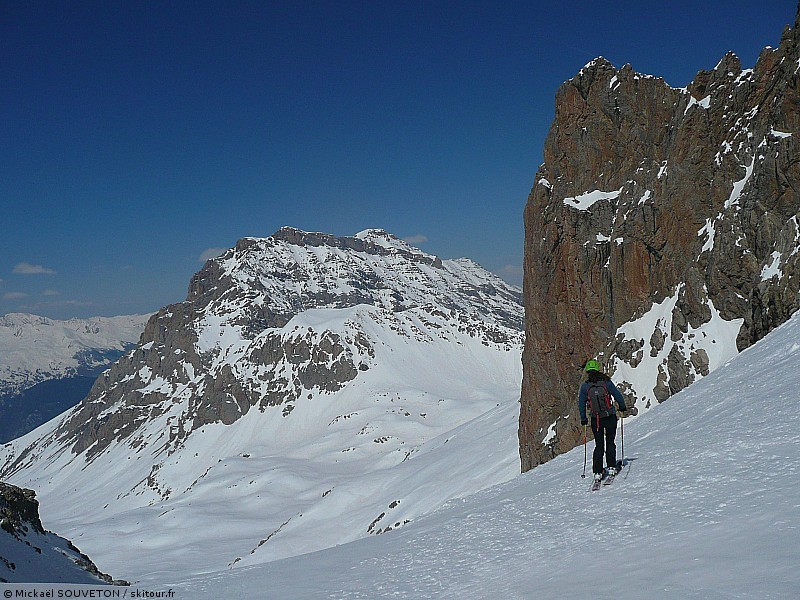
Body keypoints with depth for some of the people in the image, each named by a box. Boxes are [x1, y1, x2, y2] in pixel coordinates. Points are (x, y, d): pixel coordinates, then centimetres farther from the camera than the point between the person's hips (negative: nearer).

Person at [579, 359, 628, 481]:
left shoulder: (584, 386, -1)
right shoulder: (606, 382, -5)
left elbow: (581, 404, 3)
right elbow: (617, 395, -4)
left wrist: (583, 418, 15)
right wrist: (622, 407, 15)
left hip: (595, 420, 1)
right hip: (610, 417, -1)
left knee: (599, 445, 10)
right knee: (610, 442, 14)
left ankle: (598, 472, 3)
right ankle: (611, 467, 7)